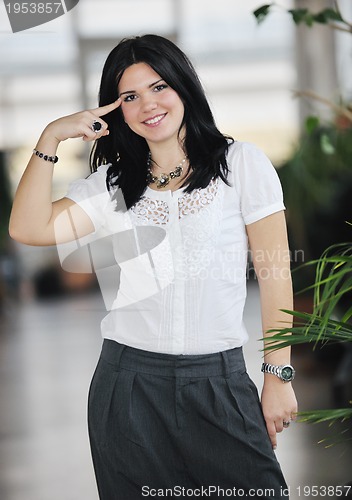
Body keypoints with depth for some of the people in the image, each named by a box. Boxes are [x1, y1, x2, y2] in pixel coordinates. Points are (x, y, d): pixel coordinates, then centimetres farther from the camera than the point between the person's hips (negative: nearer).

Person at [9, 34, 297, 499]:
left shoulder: (242, 163, 1)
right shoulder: (111, 183, 9)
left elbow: (274, 273, 1)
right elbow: (29, 229, -4)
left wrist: (279, 376, -2)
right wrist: (50, 138, -7)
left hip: (219, 382, -2)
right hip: (130, 385, 2)